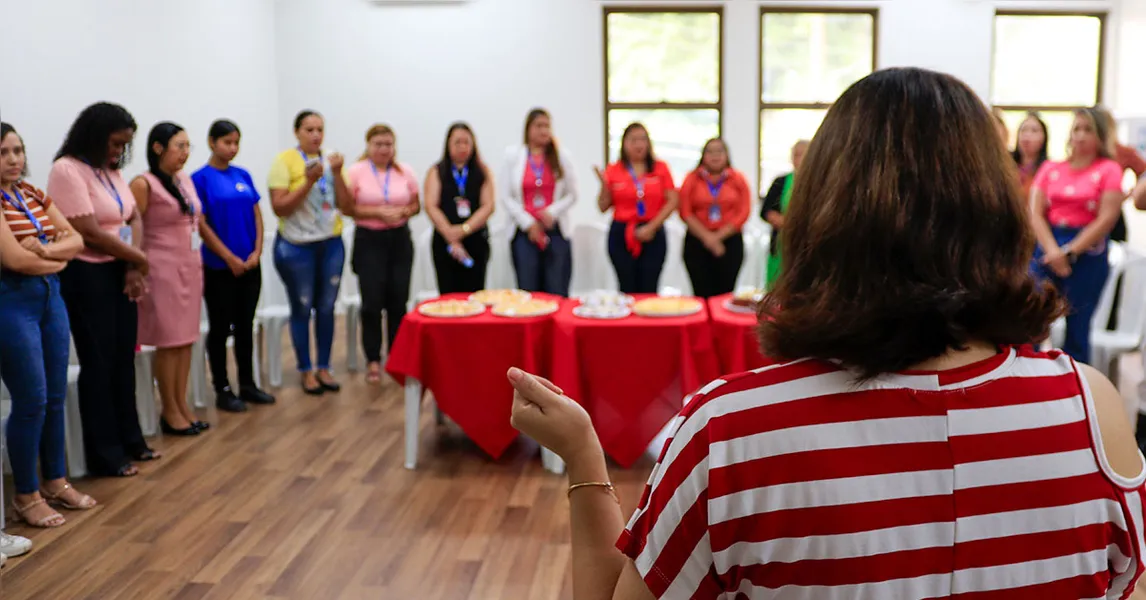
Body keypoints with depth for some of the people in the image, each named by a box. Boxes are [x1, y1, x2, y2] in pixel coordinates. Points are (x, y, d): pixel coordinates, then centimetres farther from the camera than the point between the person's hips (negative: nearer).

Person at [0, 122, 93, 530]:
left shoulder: (34, 195, 11)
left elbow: (76, 241, 6)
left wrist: (45, 249, -12)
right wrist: (59, 258, -3)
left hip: (50, 297, 7)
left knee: (55, 397, 11)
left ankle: (56, 482, 24)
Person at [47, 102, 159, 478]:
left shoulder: (111, 171, 11)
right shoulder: (67, 170, -14)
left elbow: (134, 219, 8)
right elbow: (90, 233, -20)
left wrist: (133, 267, -7)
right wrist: (139, 259, -10)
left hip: (119, 273, 8)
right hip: (87, 277, -8)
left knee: (124, 359, 13)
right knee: (98, 364, 0)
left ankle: (129, 440, 26)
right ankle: (104, 454, 11)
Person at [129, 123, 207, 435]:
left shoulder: (186, 179, 11)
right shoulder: (144, 184, -11)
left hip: (191, 267, 7)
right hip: (163, 269, -7)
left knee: (186, 339, 9)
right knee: (169, 342, -1)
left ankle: (183, 405, 18)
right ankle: (170, 412, 10)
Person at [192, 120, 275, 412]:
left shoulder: (243, 175, 8)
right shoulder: (200, 178, -7)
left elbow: (257, 215, 9)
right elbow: (201, 224, -10)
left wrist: (257, 251, -4)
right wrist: (230, 258, -12)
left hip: (250, 265, 5)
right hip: (219, 267, -5)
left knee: (246, 326, 12)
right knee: (220, 328, 3)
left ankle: (248, 384, 21)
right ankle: (222, 390, 11)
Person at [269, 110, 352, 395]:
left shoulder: (330, 162, 5)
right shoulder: (285, 161, -8)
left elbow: (346, 206, 0)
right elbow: (279, 207, -15)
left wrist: (336, 174, -12)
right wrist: (308, 182, -23)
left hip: (331, 244, 4)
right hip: (297, 247, -4)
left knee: (326, 308, 8)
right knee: (302, 310, 4)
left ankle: (324, 368, 20)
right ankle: (306, 371, 16)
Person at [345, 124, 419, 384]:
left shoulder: (405, 171, 5)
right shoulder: (356, 172, -3)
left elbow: (416, 204, 11)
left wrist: (403, 212, -10)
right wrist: (378, 212, -15)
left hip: (399, 239, 2)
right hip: (369, 240, -2)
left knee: (398, 301, 2)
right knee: (372, 302, -5)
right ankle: (373, 360, 7)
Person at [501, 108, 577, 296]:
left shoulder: (562, 157, 8)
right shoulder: (512, 156, 4)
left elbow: (572, 195, 5)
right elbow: (506, 197, 1)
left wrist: (553, 212, -13)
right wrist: (528, 223, -7)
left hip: (555, 231, 1)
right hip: (524, 232, -1)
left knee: (557, 294, 1)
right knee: (528, 293, 3)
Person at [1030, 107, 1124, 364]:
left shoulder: (1109, 170, 1)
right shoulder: (1050, 168, 9)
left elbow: (1106, 219, -7)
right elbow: (1035, 212, 0)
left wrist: (1069, 252, -13)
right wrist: (1052, 251, -15)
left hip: (1088, 254, -2)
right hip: (1047, 248, 3)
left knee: (1076, 331, 4)